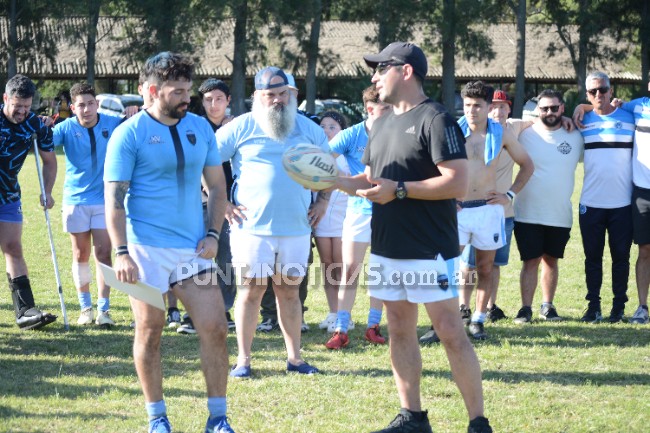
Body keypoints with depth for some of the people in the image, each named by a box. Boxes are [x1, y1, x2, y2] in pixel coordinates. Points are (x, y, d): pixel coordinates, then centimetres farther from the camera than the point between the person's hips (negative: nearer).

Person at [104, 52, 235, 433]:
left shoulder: (200, 127, 8)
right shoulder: (130, 134, -6)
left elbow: (217, 185, 15)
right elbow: (114, 198, -8)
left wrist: (213, 234, 2)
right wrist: (122, 252, -15)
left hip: (194, 247, 4)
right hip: (147, 250, -4)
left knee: (215, 328, -1)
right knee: (150, 331, 2)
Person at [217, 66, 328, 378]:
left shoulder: (308, 128, 9)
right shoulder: (242, 127, -2)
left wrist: (323, 201, 12)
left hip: (296, 228, 3)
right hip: (252, 227, -3)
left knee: (289, 293, 9)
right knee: (251, 291, 1)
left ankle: (294, 357, 16)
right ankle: (243, 359, 6)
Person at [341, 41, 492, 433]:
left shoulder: (436, 120, -12)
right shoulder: (382, 124, 15)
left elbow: (458, 183, -19)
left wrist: (400, 190, -21)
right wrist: (334, 180, 4)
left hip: (430, 251, -8)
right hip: (387, 250, 8)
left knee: (451, 333, -7)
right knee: (400, 331, 10)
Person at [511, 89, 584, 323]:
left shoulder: (575, 137, 5)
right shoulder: (525, 135, -2)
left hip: (560, 215, 2)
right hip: (528, 213, -2)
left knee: (551, 260, 11)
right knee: (531, 261, -2)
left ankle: (547, 306, 20)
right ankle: (526, 308, 2)